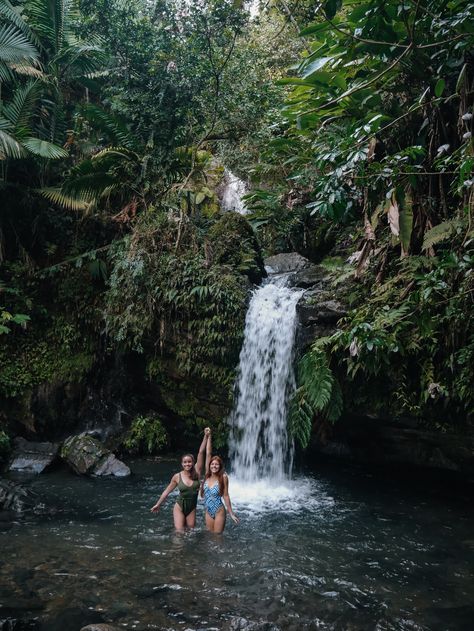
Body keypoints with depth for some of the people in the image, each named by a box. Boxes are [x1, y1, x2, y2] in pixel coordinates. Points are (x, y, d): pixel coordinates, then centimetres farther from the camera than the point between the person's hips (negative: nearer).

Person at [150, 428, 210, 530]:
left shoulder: (196, 473, -6)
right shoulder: (177, 477, -6)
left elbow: (201, 453, -13)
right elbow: (167, 491, 6)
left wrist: (206, 436, -18)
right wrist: (158, 504, 12)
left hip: (192, 508, 1)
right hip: (179, 507, -1)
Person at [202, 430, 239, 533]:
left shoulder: (223, 477, -12)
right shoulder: (208, 475, -1)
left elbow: (225, 495, -7)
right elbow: (208, 454, -5)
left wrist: (231, 513, -6)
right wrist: (208, 437, -7)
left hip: (219, 512, -4)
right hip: (208, 512, 4)